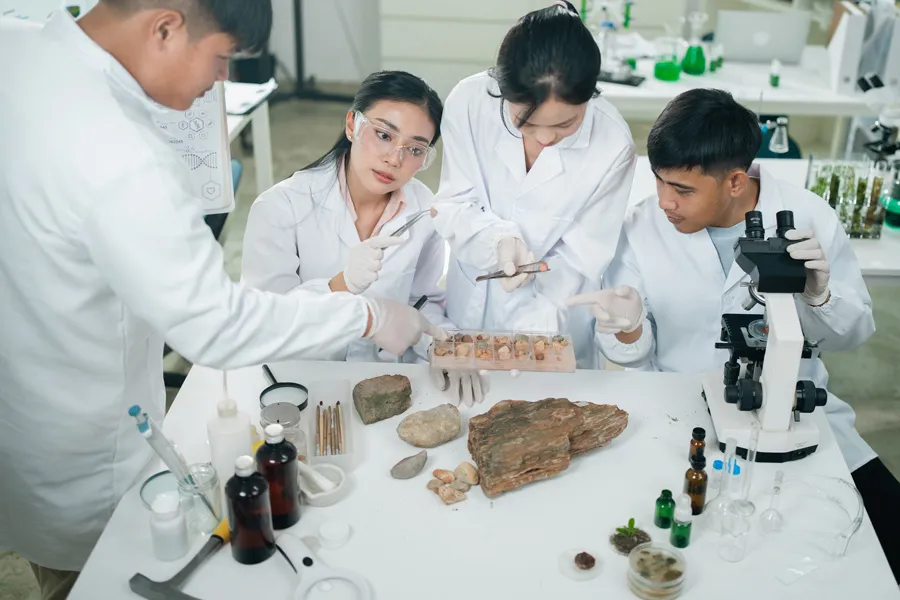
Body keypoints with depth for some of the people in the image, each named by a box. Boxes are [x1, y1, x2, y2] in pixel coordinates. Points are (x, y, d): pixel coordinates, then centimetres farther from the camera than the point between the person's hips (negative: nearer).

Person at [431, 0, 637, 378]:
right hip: (470, 303, 2)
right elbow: (453, 207, -12)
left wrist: (531, 332, -27)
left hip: (553, 321, -1)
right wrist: (498, 239, -32)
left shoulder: (612, 145, -24)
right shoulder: (469, 102, -23)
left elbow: (579, 260, -17)